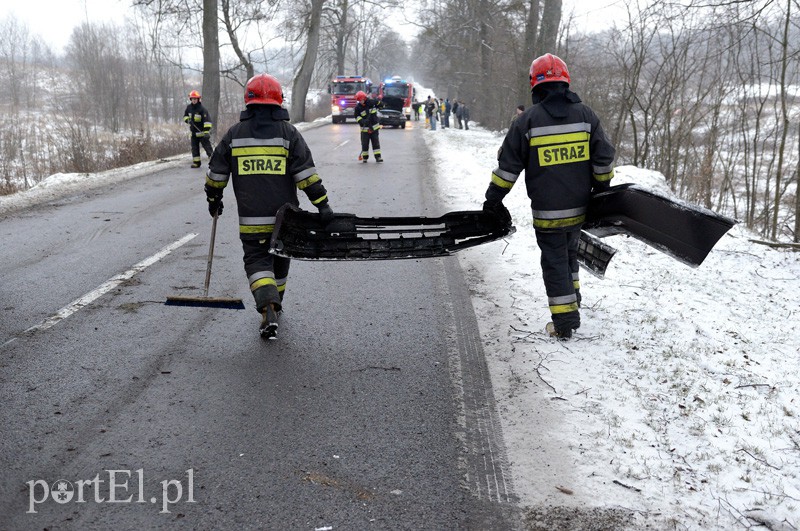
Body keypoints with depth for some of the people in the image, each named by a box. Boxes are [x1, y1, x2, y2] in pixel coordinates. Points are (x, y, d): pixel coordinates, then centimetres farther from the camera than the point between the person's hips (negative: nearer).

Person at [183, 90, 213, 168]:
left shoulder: (202, 109, -16)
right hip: (193, 133, 6)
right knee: (194, 148, 10)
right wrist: (187, 120, -4)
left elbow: (207, 120, -23)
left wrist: (206, 131, -32)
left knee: (207, 147, -7)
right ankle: (196, 162, 18)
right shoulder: (189, 107, 4)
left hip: (202, 132, -6)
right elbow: (185, 115, 21)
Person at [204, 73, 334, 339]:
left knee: (257, 261, 1)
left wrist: (213, 199, 24)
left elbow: (216, 173, 8)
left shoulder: (234, 134, 2)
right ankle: (275, 303, 35)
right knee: (279, 260, 19)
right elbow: (306, 174, -9)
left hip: (251, 219, -1)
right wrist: (322, 204, -6)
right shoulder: (288, 133, -3)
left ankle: (267, 306, -22)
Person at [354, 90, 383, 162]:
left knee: (376, 142, 0)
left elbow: (381, 104, 9)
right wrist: (363, 121, -24)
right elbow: (357, 117, -8)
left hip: (374, 127, 1)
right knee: (365, 143, 2)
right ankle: (365, 158, 13)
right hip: (365, 128, -1)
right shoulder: (357, 108, -7)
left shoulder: (371, 102, -5)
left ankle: (378, 157, 2)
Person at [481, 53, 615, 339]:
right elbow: (604, 158, 3)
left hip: (547, 211, -4)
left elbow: (508, 166, -6)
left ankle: (565, 323, 7)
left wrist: (493, 200, 2)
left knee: (555, 264, 6)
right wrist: (602, 191, 17)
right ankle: (572, 303, 37)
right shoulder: (585, 114, 0)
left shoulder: (527, 119, -9)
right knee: (570, 255, 25)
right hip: (579, 208, 4)